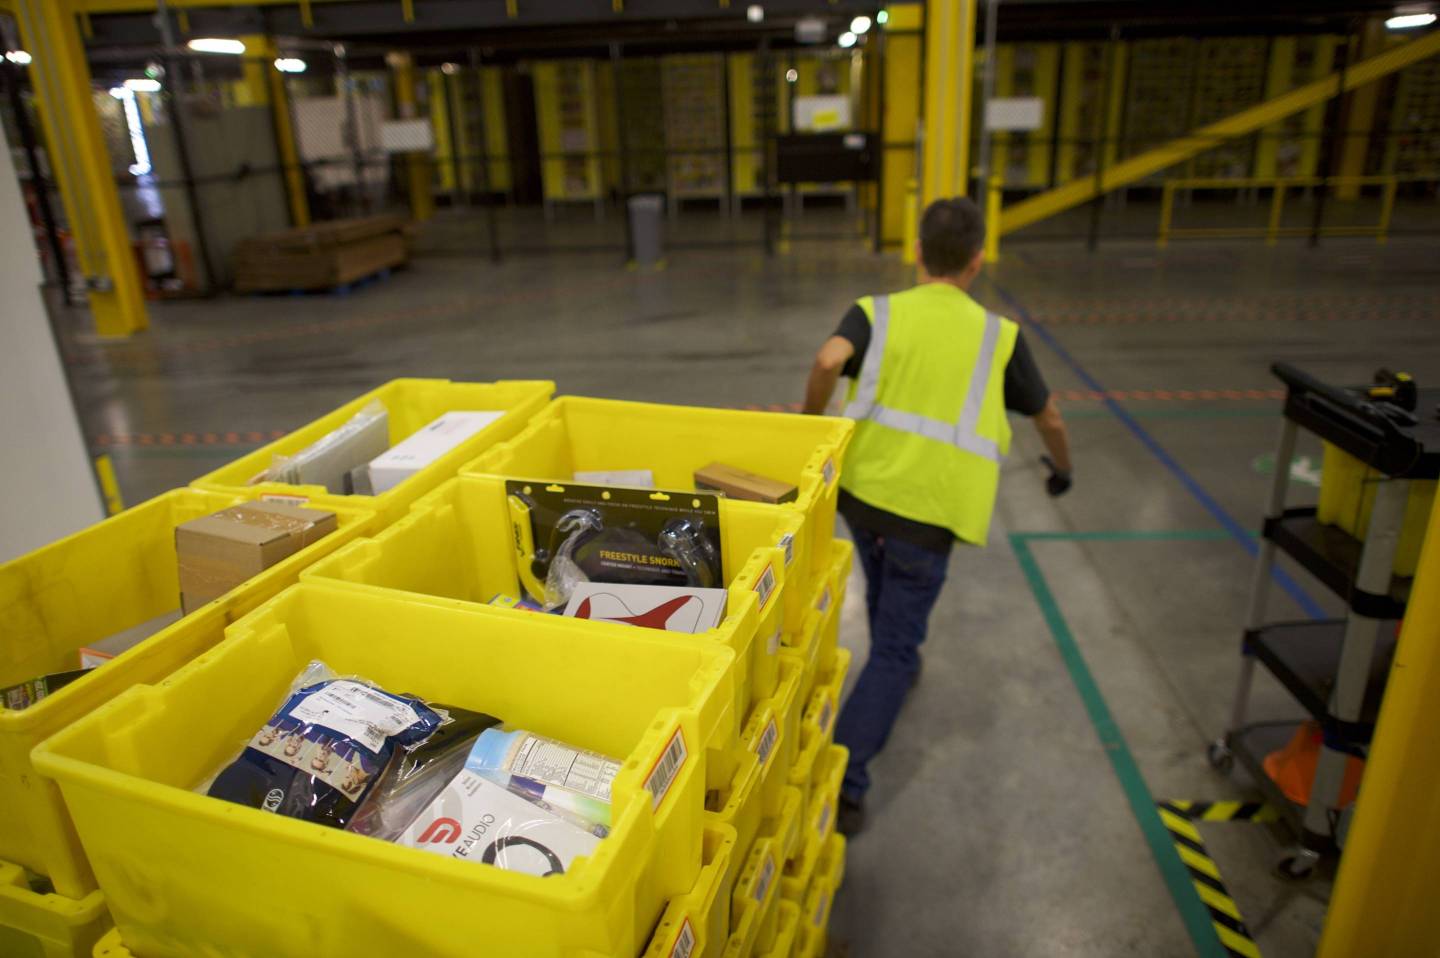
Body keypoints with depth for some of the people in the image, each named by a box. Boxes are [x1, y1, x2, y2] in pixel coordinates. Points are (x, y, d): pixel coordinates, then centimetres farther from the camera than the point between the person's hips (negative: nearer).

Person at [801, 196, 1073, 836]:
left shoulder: (875, 312, 5)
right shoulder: (999, 334, 7)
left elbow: (830, 361, -18)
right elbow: (1048, 419, 19)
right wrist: (1061, 467, 39)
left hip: (861, 487, 3)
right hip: (930, 508, -2)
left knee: (884, 594, 33)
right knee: (895, 647, 5)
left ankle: (894, 666, 58)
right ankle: (844, 782, -3)